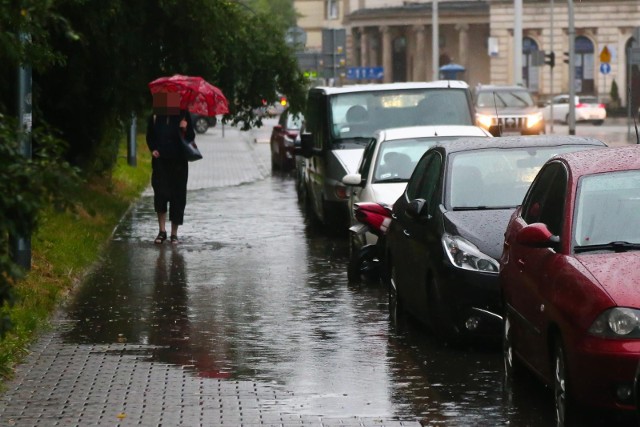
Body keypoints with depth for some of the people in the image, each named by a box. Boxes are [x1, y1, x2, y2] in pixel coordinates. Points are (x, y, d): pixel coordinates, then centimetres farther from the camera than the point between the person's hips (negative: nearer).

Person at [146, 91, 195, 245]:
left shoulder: (183, 115, -2)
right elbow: (150, 137, 13)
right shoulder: (155, 117, 2)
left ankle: (174, 233, 13)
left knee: (177, 197, 3)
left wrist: (186, 129, -20)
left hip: (178, 162, 0)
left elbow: (191, 137, 0)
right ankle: (162, 231, 2)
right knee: (160, 193, -9)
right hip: (160, 161, 0)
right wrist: (153, 149, -4)